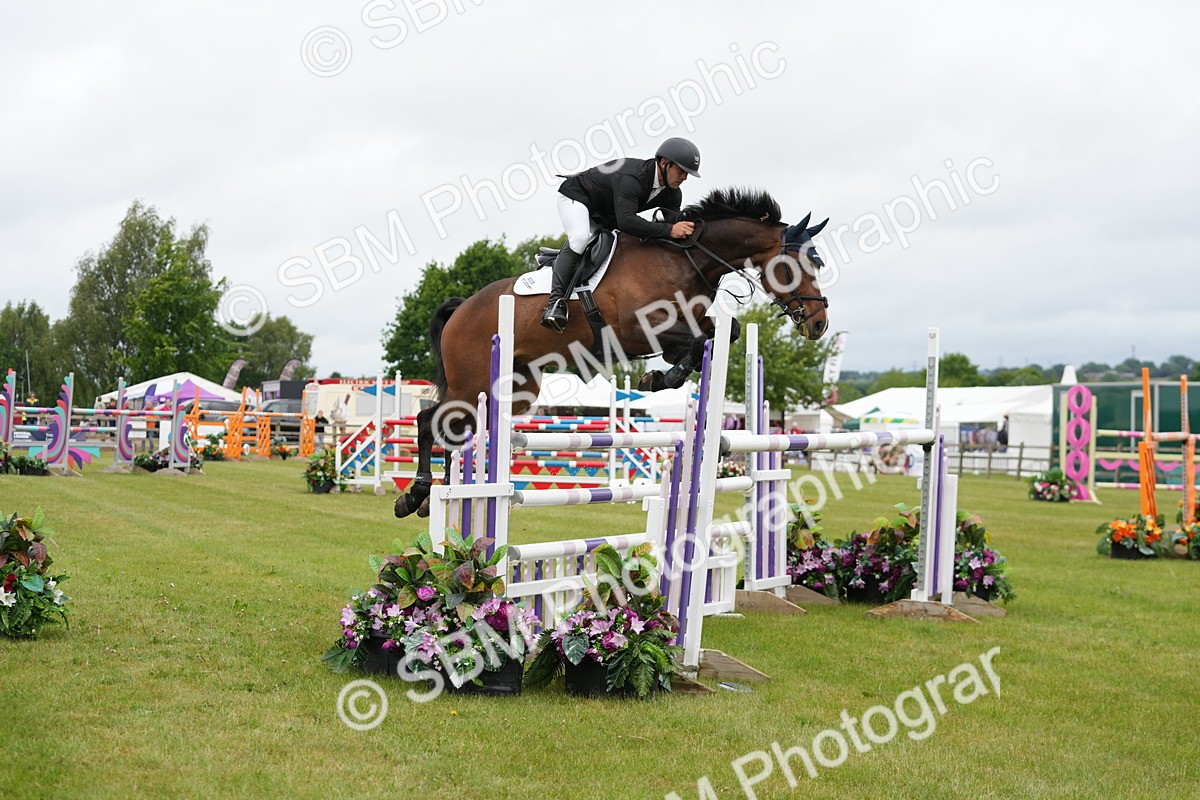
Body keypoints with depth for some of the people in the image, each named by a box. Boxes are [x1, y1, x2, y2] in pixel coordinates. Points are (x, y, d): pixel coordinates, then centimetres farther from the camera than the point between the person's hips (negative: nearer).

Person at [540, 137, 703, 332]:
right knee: (580, 238, -34)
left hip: (605, 214, 9)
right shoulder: (632, 178, -40)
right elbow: (625, 221, -51)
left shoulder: (673, 194, -12)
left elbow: (674, 225, -5)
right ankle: (556, 301, -40)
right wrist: (668, 230, -54)